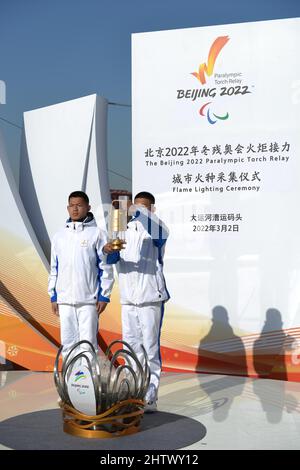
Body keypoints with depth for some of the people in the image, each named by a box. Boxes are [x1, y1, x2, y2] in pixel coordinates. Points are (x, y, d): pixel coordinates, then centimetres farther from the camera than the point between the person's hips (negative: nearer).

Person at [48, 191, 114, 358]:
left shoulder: (97, 233, 0)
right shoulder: (60, 236, 12)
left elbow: (106, 266, -1)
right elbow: (54, 268, 16)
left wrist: (104, 296, -6)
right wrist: (53, 296, 11)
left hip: (89, 299, -4)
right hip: (64, 300, 4)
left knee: (88, 342, -4)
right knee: (68, 343, 7)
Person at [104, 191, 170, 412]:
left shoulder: (153, 228, 0)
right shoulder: (125, 229, 14)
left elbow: (163, 233, -25)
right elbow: (113, 259, 4)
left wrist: (140, 213, -32)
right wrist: (109, 250, -19)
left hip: (151, 297, -5)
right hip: (128, 297, 5)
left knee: (151, 348, -4)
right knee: (132, 347, 10)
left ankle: (150, 399, 0)